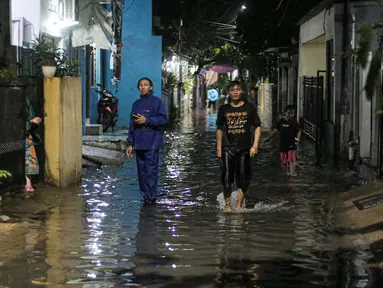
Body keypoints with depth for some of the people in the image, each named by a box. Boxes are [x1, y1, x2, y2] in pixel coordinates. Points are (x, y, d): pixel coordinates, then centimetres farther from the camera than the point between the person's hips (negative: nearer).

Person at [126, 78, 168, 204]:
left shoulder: (156, 101, -1)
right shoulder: (136, 104, 17)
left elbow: (164, 119, -9)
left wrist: (146, 120, -14)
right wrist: (130, 144, 15)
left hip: (152, 143, -6)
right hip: (139, 144, 6)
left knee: (151, 170, -8)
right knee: (141, 171, 7)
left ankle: (151, 197, -3)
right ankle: (145, 196, 15)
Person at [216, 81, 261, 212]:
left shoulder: (249, 107, 3)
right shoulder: (224, 109, 6)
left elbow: (257, 127, 3)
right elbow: (220, 129, 12)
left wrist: (255, 146, -6)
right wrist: (219, 148, 7)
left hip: (244, 149, 0)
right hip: (228, 148, 0)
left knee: (242, 180, 5)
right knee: (227, 178, -8)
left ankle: (239, 206, 14)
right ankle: (227, 204, 2)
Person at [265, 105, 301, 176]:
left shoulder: (294, 122, -4)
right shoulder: (281, 121, 2)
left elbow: (298, 131, 5)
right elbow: (276, 130, 15)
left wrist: (298, 138, -15)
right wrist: (268, 137, 20)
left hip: (292, 144, -3)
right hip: (283, 144, 3)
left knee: (292, 160, -12)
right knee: (284, 161, 10)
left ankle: (292, 172, -12)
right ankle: (288, 171, 30)